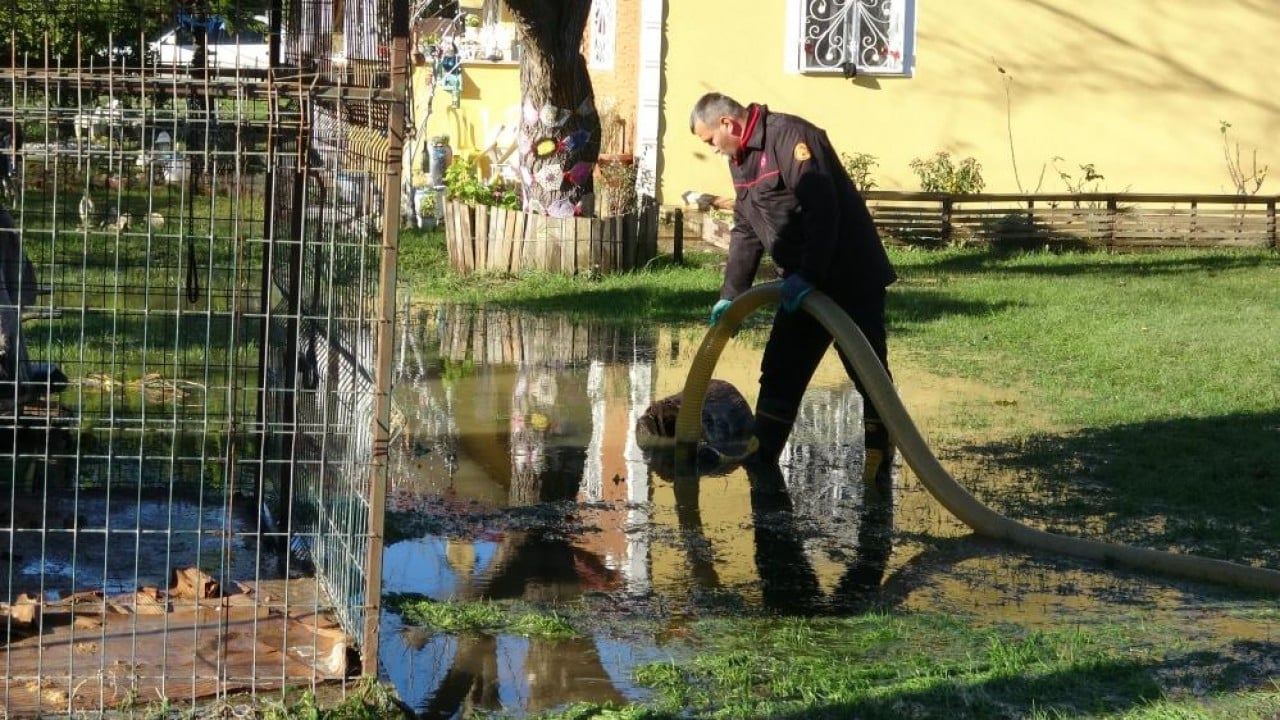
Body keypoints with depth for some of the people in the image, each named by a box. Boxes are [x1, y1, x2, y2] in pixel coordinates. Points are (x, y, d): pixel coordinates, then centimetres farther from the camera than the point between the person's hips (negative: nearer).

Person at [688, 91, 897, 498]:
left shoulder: (790, 136, -18)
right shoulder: (742, 159, 13)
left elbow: (823, 210, -27)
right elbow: (745, 231, 20)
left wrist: (808, 275, -28)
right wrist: (730, 294, 16)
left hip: (851, 277, -10)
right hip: (802, 284, 10)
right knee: (780, 369, 11)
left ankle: (879, 466, -1)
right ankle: (759, 454, 18)